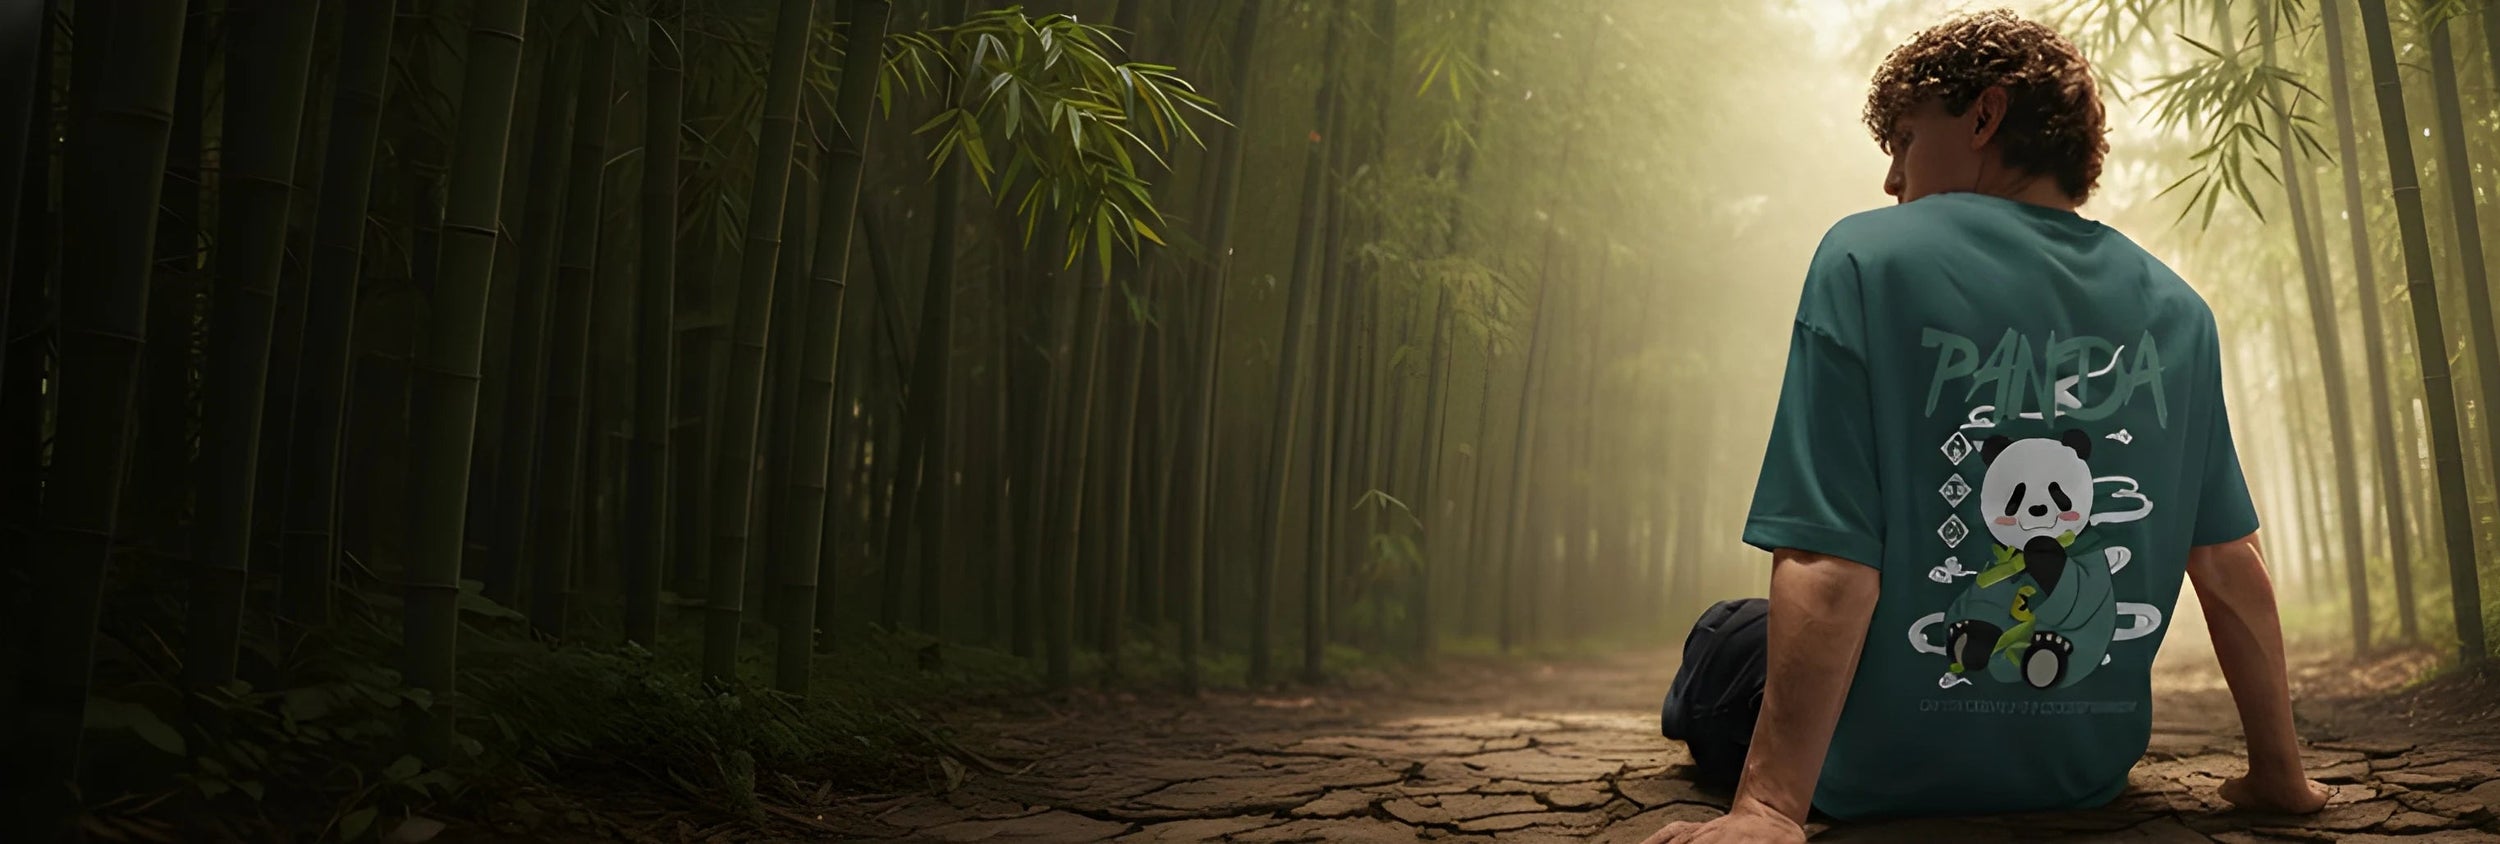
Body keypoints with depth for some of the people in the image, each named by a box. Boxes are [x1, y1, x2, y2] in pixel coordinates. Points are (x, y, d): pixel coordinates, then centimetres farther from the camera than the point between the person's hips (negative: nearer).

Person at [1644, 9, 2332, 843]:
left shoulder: (1868, 258, -15)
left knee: (1723, 639, 23)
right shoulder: (2177, 308, 0)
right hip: (2086, 772, 5)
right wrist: (2280, 772, 11)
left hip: (1890, 774, -5)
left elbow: (1829, 567, -23)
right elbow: (2232, 569, 1)